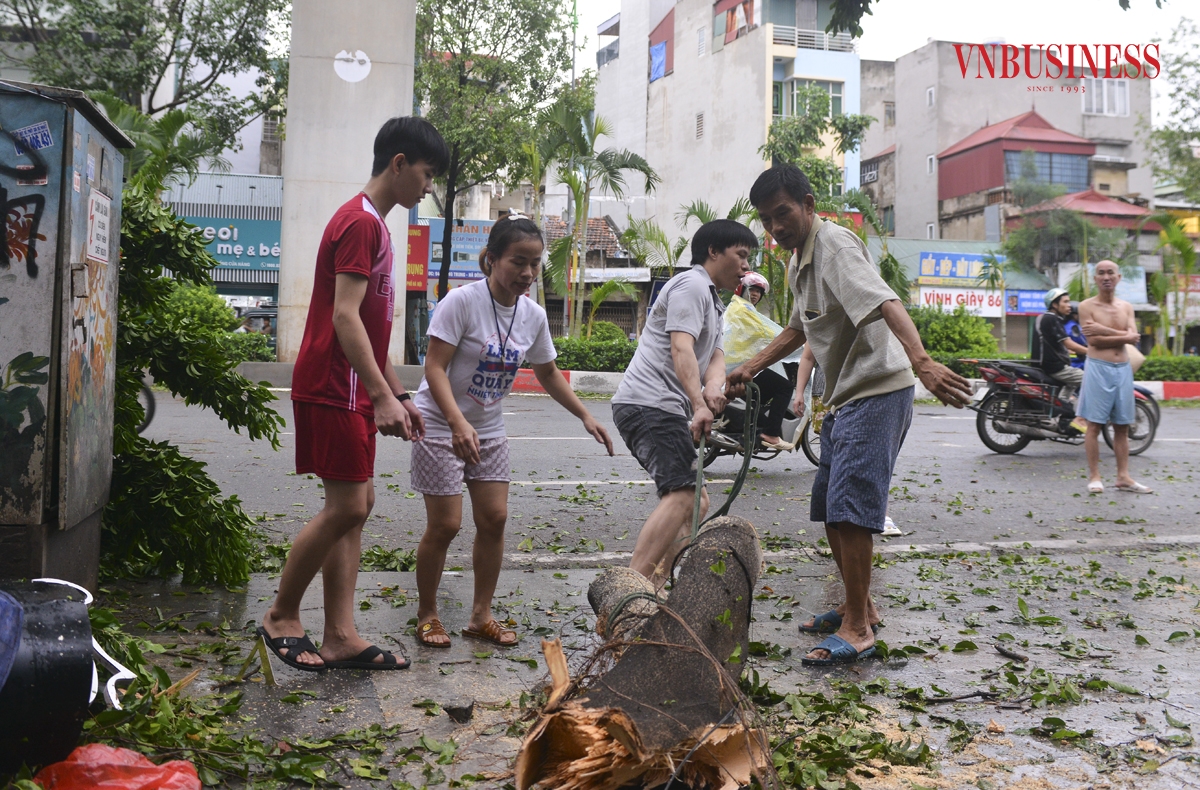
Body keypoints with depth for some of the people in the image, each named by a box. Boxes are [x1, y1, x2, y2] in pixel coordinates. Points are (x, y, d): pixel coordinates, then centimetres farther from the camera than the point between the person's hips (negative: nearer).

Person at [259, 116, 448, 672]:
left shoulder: (372, 224, 20)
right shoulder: (361, 223, -12)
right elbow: (344, 316, -21)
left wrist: (396, 393, 21)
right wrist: (382, 397, -26)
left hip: (353, 392, 10)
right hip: (332, 389, -10)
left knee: (356, 506, 8)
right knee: (346, 506, -8)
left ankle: (340, 638, 11)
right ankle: (281, 617, 9)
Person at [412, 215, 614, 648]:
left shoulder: (533, 315, -2)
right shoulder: (462, 301, -20)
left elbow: (548, 373, 13)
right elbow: (435, 368, -23)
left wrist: (586, 416, 5)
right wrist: (459, 423, -36)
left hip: (488, 428, 6)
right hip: (440, 425, -6)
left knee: (494, 518, 4)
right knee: (445, 524, -5)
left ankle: (481, 616, 19)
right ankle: (426, 615, 16)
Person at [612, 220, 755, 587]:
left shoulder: (712, 302, 27)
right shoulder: (692, 285, -4)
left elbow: (716, 356, 12)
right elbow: (681, 349, -19)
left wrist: (713, 390, -11)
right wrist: (699, 405, -29)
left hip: (664, 410, 11)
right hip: (649, 403, -11)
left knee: (695, 501, 14)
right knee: (682, 494, -22)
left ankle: (659, 580, 13)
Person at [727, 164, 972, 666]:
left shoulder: (834, 244, -16)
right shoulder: (799, 263, 15)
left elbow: (884, 303, -34)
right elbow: (800, 328, 31)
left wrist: (921, 362, -48)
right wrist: (752, 367, 26)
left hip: (878, 391, -10)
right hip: (843, 398, 10)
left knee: (848, 507, -14)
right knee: (829, 509, 15)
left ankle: (857, 630, -5)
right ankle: (860, 607, 29)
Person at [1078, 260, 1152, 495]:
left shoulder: (1126, 307, 11)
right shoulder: (1087, 306, -2)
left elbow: (1133, 337, -4)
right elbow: (1093, 340, -14)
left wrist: (1104, 330, -14)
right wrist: (1123, 336, -10)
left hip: (1123, 369, 5)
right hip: (1098, 368, -5)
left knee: (1122, 426, 7)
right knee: (1095, 425, -3)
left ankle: (1123, 477, 12)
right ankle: (1094, 477, 2)